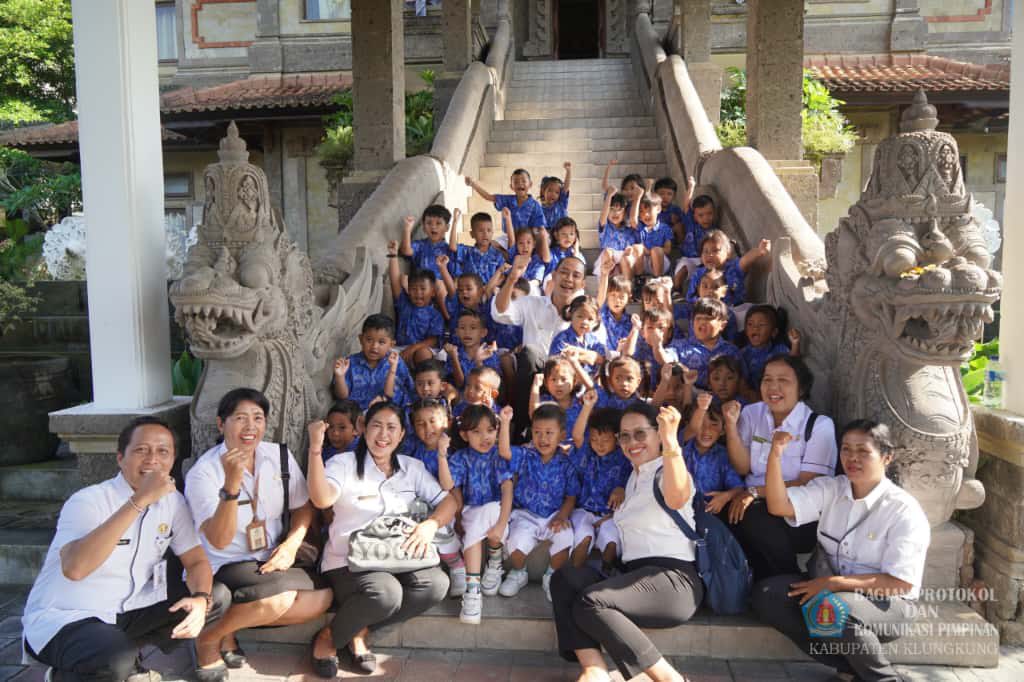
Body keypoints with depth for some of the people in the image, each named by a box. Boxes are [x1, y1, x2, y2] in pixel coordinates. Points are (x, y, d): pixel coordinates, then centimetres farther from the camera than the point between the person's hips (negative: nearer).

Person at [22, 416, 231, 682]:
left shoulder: (172, 501, -1)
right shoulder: (88, 501, -19)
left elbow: (197, 561, 1)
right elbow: (74, 568, -38)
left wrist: (201, 600, -22)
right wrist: (139, 500, -41)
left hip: (128, 611, 7)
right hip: (63, 620, -6)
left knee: (217, 597, -9)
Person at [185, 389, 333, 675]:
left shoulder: (279, 456, 1)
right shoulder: (203, 472, -12)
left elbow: (303, 507, 8)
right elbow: (219, 540, -22)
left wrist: (291, 544, -12)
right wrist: (231, 484, -34)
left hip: (272, 561, 6)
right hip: (225, 566, -5)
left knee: (322, 597, -17)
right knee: (278, 598, -31)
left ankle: (229, 629, 0)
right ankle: (209, 636, -2)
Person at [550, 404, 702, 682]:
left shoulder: (667, 471, -5)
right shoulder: (634, 477, 22)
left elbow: (677, 498, -33)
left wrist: (671, 443, -47)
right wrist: (619, 504, 20)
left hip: (674, 579, -8)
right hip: (635, 575, 8)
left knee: (590, 603, -28)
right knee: (565, 578, -13)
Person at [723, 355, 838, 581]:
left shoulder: (820, 425, -4)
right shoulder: (751, 414, 8)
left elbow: (808, 484, -9)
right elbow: (742, 468, 1)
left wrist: (756, 491, -18)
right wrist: (731, 425, -12)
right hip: (755, 505, 4)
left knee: (753, 518, -32)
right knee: (732, 514, -28)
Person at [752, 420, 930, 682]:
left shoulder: (905, 511, -11)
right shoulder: (830, 489, 4)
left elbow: (900, 583, -16)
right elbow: (779, 506, -10)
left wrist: (834, 583, -22)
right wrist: (775, 454, -23)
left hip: (884, 600, -5)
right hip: (828, 588, 6)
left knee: (830, 608, -36)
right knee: (766, 594, -18)